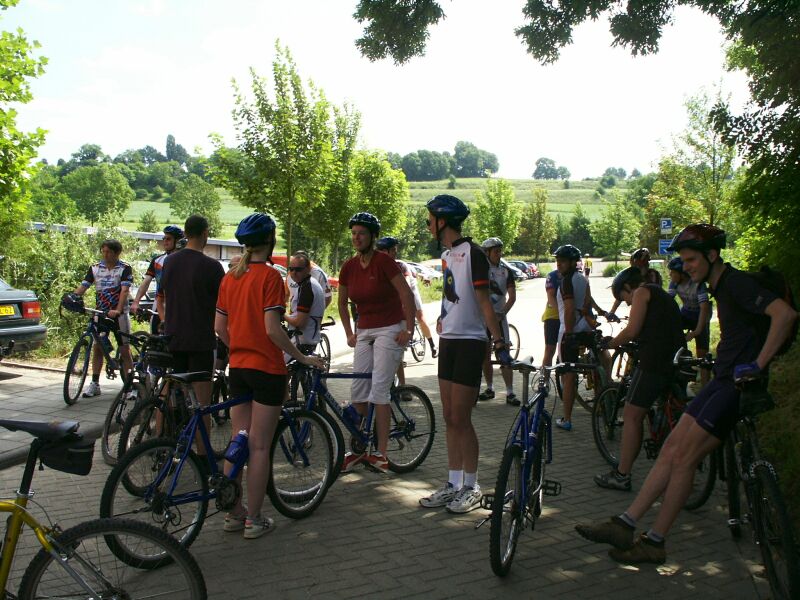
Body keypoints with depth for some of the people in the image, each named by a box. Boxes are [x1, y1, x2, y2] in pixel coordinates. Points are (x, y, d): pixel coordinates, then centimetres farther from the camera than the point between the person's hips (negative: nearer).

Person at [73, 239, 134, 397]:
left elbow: (125, 290, -16)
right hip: (100, 313, 4)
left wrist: (118, 310, -30)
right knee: (98, 347, 4)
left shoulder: (125, 269, -5)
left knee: (125, 350, 0)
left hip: (119, 314, -4)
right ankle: (95, 384, 11)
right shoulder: (95, 268, 7)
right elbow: (82, 287, 2)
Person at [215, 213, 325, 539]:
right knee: (259, 447, 1)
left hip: (237, 367, 7)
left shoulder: (230, 277, 7)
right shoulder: (270, 276, -14)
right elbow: (272, 329, -19)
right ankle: (254, 520, 9)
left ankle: (234, 513, 21)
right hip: (266, 369, -7)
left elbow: (219, 326, 9)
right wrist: (302, 357, -10)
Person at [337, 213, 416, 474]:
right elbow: (342, 303, 17)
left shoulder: (383, 261, -14)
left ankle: (381, 453, -4)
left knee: (379, 390, -11)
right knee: (358, 391, 3)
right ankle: (358, 449, 13)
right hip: (364, 332, 6)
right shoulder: (349, 267, 4)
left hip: (390, 330, -6)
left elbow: (407, 295, -15)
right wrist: (349, 333, 13)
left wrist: (409, 329, -15)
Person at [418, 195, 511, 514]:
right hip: (448, 341, 9)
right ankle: (453, 484, 19)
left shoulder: (472, 253, -13)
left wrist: (499, 341, -19)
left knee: (460, 419, -4)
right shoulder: (446, 255, 14)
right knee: (450, 418, 10)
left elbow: (484, 302, -15)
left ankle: (471, 487, 9)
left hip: (470, 342, -9)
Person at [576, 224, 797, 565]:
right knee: (670, 451, 4)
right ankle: (624, 525, 5)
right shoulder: (721, 287, 16)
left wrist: (758, 364, -27)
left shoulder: (737, 283, -15)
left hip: (738, 384, -10)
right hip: (723, 381, 10)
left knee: (682, 458, -10)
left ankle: (654, 543, 1)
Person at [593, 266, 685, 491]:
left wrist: (608, 344, 3)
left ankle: (621, 475, -1)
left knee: (632, 415, -3)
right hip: (677, 362, 9)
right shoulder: (663, 295, 27)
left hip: (654, 362, -9)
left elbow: (631, 331, -10)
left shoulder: (642, 292, 0)